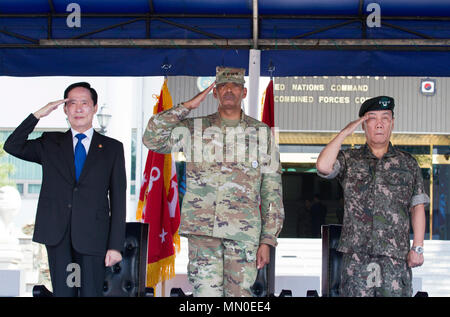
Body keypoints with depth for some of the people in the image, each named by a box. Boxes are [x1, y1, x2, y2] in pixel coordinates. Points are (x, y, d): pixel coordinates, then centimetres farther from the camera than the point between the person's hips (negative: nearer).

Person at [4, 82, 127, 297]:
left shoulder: (112, 148, 7)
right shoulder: (50, 143, 13)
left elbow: (118, 199, 3)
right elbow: (12, 147, -1)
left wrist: (116, 245, -4)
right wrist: (38, 114, -8)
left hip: (92, 237, -1)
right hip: (57, 236, 2)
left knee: (91, 293, 0)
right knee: (62, 293, 5)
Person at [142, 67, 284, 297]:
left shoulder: (262, 133, 9)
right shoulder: (195, 129, 9)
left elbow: (272, 191, 8)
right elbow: (152, 138, -4)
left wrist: (267, 241, 2)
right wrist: (187, 106, -4)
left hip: (243, 232, 0)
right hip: (202, 231, 0)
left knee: (239, 293, 2)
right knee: (206, 292, -2)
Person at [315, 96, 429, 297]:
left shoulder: (408, 164, 12)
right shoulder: (349, 160, 10)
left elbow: (417, 207, 10)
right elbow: (323, 167, -11)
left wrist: (418, 247, 0)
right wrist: (345, 132, -4)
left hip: (396, 255, 0)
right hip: (356, 254, 0)